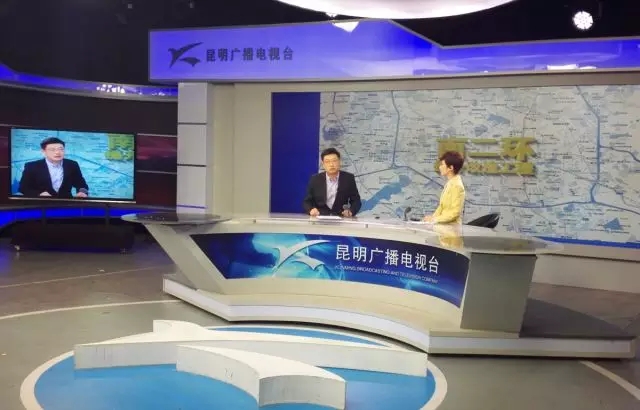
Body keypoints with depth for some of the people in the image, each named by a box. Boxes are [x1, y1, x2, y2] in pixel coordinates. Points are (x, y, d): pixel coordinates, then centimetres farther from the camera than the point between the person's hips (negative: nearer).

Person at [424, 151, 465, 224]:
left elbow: (455, 212, -16)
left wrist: (436, 219, -14)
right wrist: (433, 216, 3)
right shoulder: (449, 183, 11)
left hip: (451, 226, -7)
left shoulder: (457, 185, -13)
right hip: (444, 225, 7)